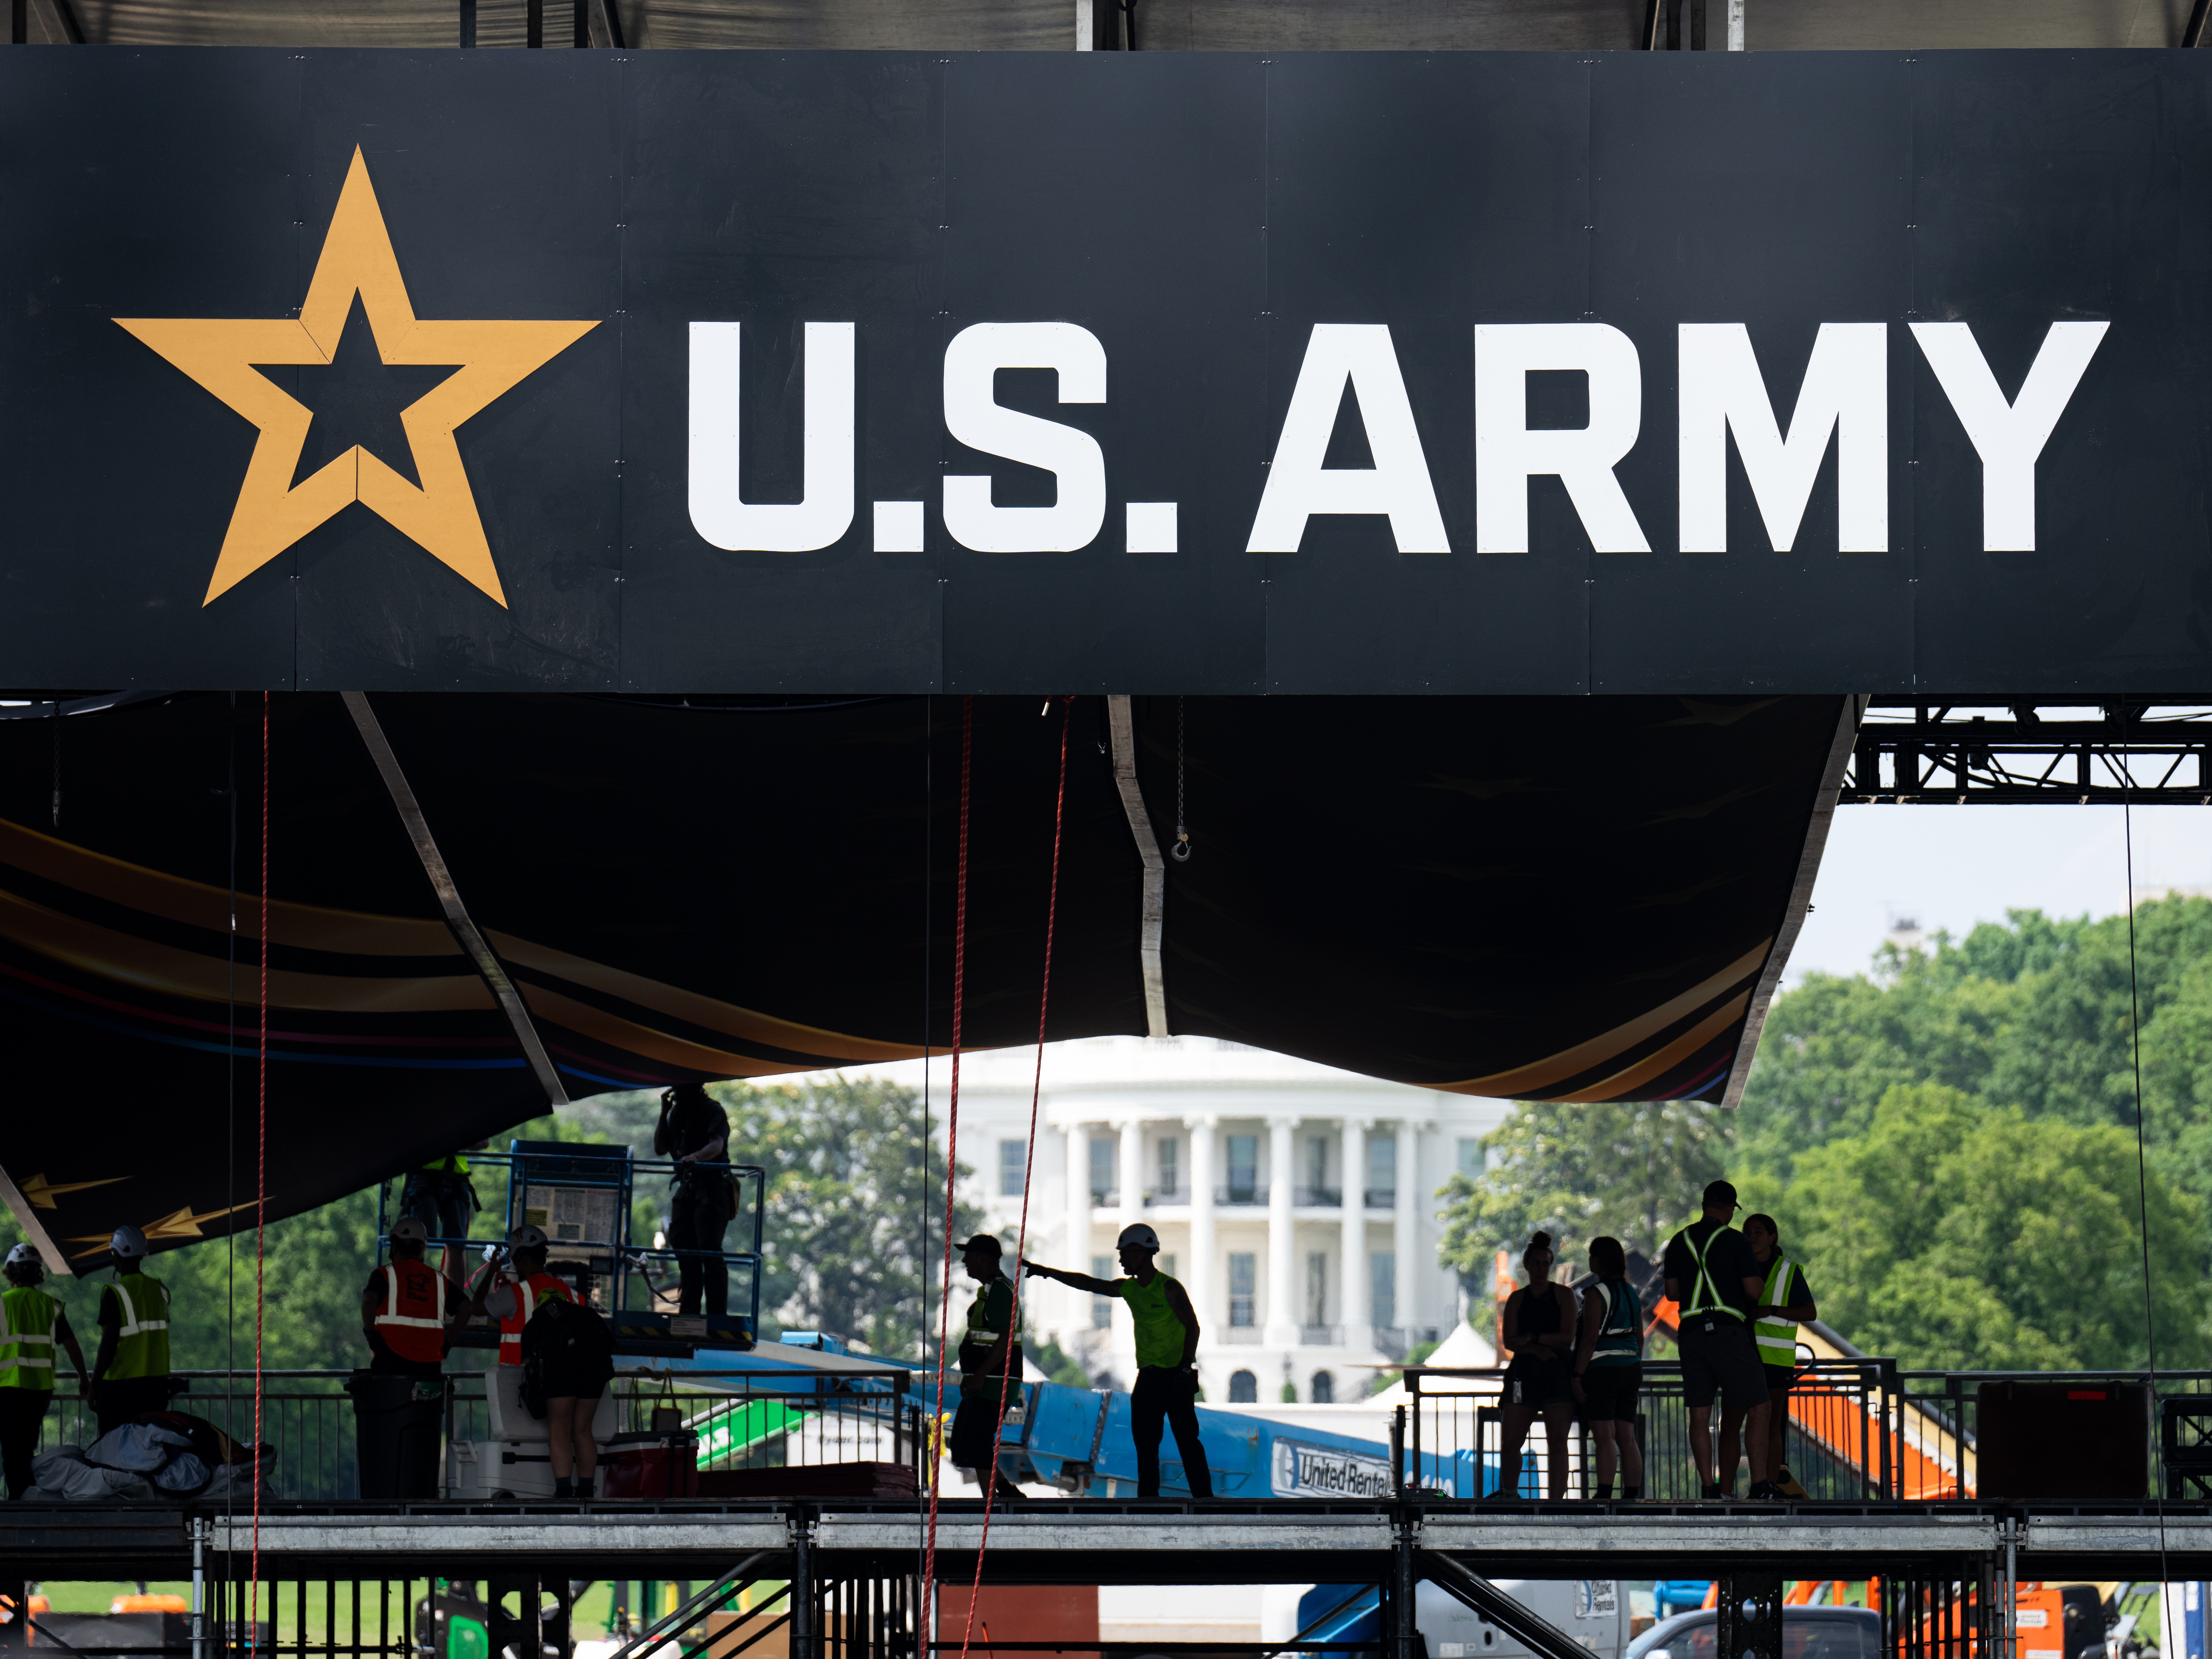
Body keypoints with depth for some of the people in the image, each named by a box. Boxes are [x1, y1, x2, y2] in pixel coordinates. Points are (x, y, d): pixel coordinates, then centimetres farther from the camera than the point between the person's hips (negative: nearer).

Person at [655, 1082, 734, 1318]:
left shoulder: (713, 1111, -6)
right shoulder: (677, 1112, 16)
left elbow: (717, 1145, -21)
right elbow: (660, 1148, 12)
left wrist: (696, 1157, -42)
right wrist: (664, 1113, 3)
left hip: (711, 1188, -7)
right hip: (686, 1187, 7)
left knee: (710, 1252, -12)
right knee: (684, 1250, 6)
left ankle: (717, 1314, -13)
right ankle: (688, 1310, 11)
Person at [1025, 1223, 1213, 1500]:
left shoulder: (1170, 1288, -11)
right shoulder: (1129, 1288, 11)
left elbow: (1193, 1326, -12)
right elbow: (1089, 1284, 15)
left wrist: (1186, 1365, -20)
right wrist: (1047, 1272, 11)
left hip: (1176, 1376, -7)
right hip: (1148, 1374, 7)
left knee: (1187, 1440, -10)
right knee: (1144, 1441, 4)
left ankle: (1204, 1499, -9)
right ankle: (1148, 1499, 8)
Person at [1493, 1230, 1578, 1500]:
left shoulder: (1564, 1295, 7)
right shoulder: (1517, 1299, 13)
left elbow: (1567, 1337, -3)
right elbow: (1508, 1341, 3)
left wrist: (1532, 1338, -7)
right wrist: (1537, 1349, -12)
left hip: (1557, 1373, -2)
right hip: (1524, 1372, 2)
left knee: (1558, 1442, -6)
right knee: (1510, 1442, -3)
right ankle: (1509, 1494, 13)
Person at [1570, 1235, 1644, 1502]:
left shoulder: (1596, 1294, -10)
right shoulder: (1632, 1294, 14)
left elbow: (1590, 1340, -15)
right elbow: (1640, 1339, 18)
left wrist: (1578, 1376, -14)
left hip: (1602, 1369, -8)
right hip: (1630, 1367, 8)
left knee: (1605, 1437, -12)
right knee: (1627, 1438, 8)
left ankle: (1605, 1493, -19)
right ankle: (1632, 1495, 6)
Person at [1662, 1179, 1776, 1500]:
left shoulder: (1680, 1241, 11)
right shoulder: (1733, 1240, -3)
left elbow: (1672, 1293, 14)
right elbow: (1754, 1291, -7)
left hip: (1691, 1332, 5)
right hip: (1727, 1330, -5)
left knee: (1700, 1415, 4)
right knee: (1757, 1409, 0)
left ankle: (1709, 1488, -1)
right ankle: (1760, 1486, -7)